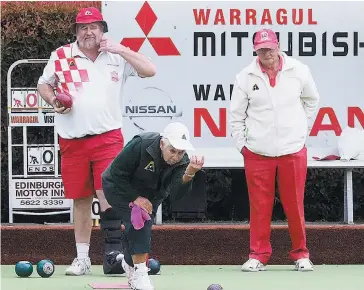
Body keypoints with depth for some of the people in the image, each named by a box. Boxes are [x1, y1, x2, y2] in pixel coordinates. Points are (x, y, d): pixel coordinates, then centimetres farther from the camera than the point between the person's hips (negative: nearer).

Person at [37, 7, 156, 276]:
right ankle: (82, 258, 17)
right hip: (72, 140, 2)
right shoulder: (61, 56, 6)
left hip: (108, 138, -1)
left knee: (108, 195, -11)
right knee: (81, 200, 8)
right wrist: (53, 100, -4)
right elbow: (44, 84, 18)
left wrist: (121, 50, -11)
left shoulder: (117, 56, 5)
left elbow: (150, 71, -3)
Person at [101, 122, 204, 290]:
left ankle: (129, 262, 39)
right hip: (119, 188, -5)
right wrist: (135, 198, -27)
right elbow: (117, 174, -27)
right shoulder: (140, 145, -35)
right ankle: (139, 273, -20)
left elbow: (176, 194, -34)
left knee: (143, 228, 6)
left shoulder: (182, 161, -23)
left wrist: (188, 175, -51)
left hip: (150, 193, 5)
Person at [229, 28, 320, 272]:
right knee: (259, 205, 3)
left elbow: (312, 100, 16)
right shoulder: (246, 77, -2)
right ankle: (258, 254, 12)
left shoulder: (299, 71, -1)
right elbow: (236, 114, 6)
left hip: (293, 150, 0)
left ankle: (301, 254, 15)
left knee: (295, 204, 4)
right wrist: (241, 144, 4)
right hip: (257, 152, 0)